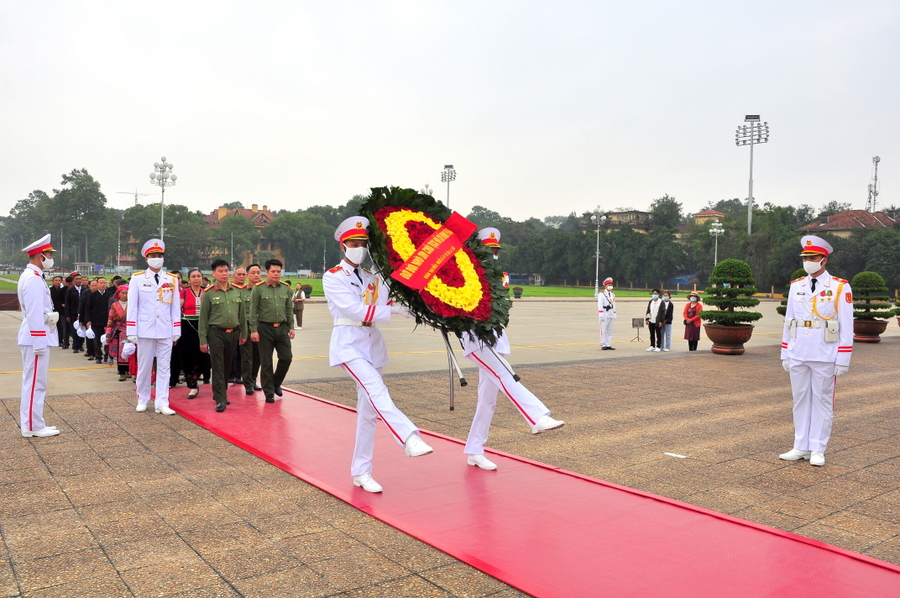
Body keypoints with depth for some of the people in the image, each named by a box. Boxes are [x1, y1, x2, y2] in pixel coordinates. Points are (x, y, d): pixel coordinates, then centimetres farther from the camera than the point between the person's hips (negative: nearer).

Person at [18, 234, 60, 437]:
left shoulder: (32, 276, 15)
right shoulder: (34, 279, -17)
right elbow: (34, 314, -21)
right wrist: (39, 343, -20)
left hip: (36, 338, 11)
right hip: (36, 338, -11)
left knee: (33, 382, 15)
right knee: (35, 382, -3)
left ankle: (31, 423, 24)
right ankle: (33, 426, 4)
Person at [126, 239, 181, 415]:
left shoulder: (172, 280, 7)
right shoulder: (137, 279, 1)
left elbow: (176, 307, 7)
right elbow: (132, 307, 0)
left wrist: (176, 331, 3)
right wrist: (132, 332, -4)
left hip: (166, 332, 2)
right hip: (145, 331, -1)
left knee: (164, 367, 2)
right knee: (144, 367, 7)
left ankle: (162, 403, 6)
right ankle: (142, 400, 21)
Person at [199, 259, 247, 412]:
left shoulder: (237, 291, 7)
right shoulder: (208, 293, -4)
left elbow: (242, 314, 14)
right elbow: (203, 318, -3)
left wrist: (243, 334, 14)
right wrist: (203, 340, -5)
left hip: (233, 333, 4)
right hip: (216, 333, -4)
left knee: (227, 366, 14)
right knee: (218, 367, -4)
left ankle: (221, 393, 29)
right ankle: (220, 400, -3)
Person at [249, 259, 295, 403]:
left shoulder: (286, 288, 6)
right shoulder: (258, 288, -4)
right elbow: (253, 311, -5)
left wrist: (291, 327, 8)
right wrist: (253, 330, -10)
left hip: (282, 328, 3)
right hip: (265, 329, -3)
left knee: (286, 358, 0)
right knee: (266, 362, 2)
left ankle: (276, 383, 24)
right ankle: (269, 392, 12)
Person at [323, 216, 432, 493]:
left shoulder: (373, 277, 15)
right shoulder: (333, 277, -2)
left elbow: (388, 303, 2)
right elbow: (355, 310, -15)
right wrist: (392, 310, -19)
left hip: (372, 342, 6)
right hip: (348, 342, -6)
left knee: (368, 410, 6)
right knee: (376, 389, -29)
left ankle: (361, 472, 14)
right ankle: (409, 439, -44)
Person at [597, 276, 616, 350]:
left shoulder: (613, 295, 17)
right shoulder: (601, 294, -5)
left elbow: (614, 305, 19)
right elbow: (600, 305, -10)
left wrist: (614, 315, 13)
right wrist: (601, 315, -16)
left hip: (611, 315, 7)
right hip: (604, 315, -7)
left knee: (610, 331, 7)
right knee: (603, 330, -5)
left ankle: (608, 345, 10)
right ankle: (603, 345, -2)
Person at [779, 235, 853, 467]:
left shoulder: (840, 287, -3)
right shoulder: (796, 286, 8)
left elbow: (846, 326, -4)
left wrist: (843, 360, -8)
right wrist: (785, 354, 9)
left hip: (825, 356, -4)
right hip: (797, 355, 4)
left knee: (822, 400, 5)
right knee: (800, 400, 9)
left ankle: (817, 450, 14)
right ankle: (801, 447, 19)